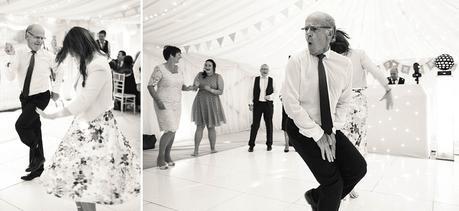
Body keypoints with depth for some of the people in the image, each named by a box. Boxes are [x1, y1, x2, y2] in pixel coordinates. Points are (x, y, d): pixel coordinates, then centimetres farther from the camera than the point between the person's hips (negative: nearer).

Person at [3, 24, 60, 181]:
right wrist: (12, 57, -24)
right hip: (26, 98, 4)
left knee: (20, 125, -19)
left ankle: (38, 156, 4)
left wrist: (55, 91, 9)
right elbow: (10, 77, -13)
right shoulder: (19, 54, -4)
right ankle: (37, 167, 27)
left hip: (41, 97, -4)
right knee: (34, 130, 13)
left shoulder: (48, 56, -8)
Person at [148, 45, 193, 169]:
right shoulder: (159, 69, -17)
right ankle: (160, 158, 5)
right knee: (170, 131, -14)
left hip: (176, 104, 7)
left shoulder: (178, 69, 5)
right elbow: (150, 86, -15)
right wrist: (158, 101, -26)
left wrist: (187, 88, -11)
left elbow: (181, 86, 12)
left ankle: (167, 156, 26)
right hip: (163, 105, -7)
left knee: (173, 131, 9)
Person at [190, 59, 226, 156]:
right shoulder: (199, 75, 1)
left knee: (211, 127, 7)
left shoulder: (218, 77, -4)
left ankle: (213, 149, 18)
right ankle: (196, 150, 2)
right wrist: (196, 86, -16)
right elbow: (193, 88, 7)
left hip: (212, 104, -1)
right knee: (199, 127, -2)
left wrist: (210, 90, -22)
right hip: (200, 103, 1)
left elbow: (221, 92, -7)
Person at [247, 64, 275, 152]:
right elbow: (252, 91, 5)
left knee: (269, 124, 8)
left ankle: (269, 144, 20)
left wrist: (270, 96, -12)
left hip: (268, 104, 1)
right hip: (257, 104, 0)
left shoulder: (271, 80, 6)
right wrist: (251, 103, -1)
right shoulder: (256, 79, 6)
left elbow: (275, 91, 9)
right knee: (255, 124, 0)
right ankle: (251, 144, 6)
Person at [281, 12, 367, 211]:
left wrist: (332, 131, -8)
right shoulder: (296, 62, -13)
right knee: (333, 180, -9)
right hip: (301, 129, -4)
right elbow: (291, 104, -16)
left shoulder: (344, 63, 0)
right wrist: (318, 135, -16)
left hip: (330, 130, 5)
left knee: (358, 167, -7)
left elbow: (344, 101, 6)